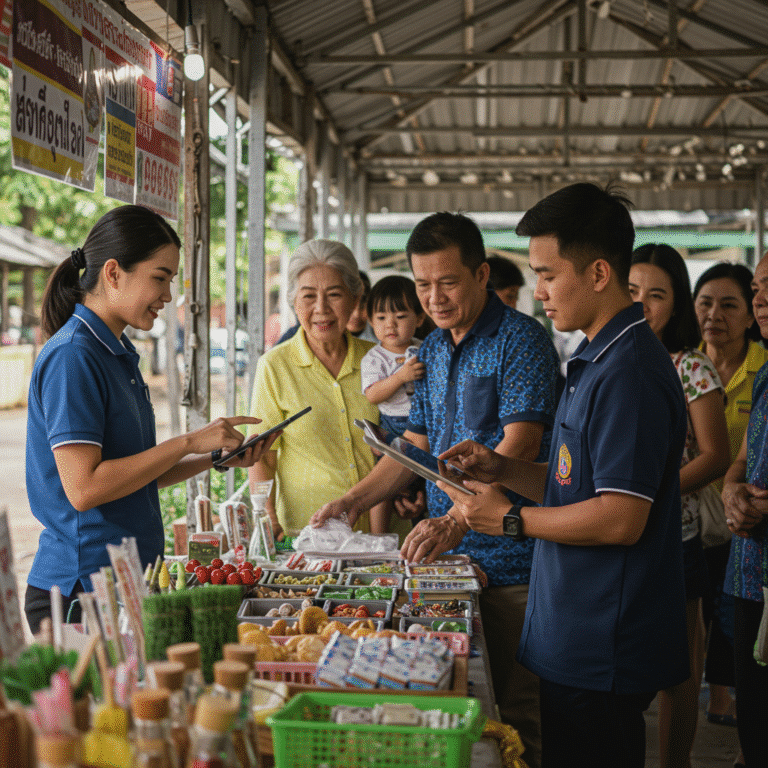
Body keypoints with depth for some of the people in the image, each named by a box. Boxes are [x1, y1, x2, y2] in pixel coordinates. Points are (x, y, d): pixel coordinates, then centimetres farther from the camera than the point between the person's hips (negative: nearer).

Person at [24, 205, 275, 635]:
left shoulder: (118, 354, 13)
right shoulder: (71, 357, -16)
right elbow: (83, 488, -23)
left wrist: (218, 458, 4)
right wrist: (190, 443, -19)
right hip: (80, 589, -9)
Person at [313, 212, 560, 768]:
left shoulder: (521, 338, -11)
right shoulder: (433, 349, 14)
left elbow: (518, 446, -21)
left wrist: (455, 519, -31)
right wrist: (354, 500, 4)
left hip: (508, 561, -7)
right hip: (447, 556, 7)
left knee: (516, 716, 1)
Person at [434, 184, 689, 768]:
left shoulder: (629, 371, -20)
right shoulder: (598, 361, 14)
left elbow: (620, 518, -24)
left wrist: (512, 520, -14)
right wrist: (503, 469, 6)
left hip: (603, 651, -10)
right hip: (578, 640, 10)